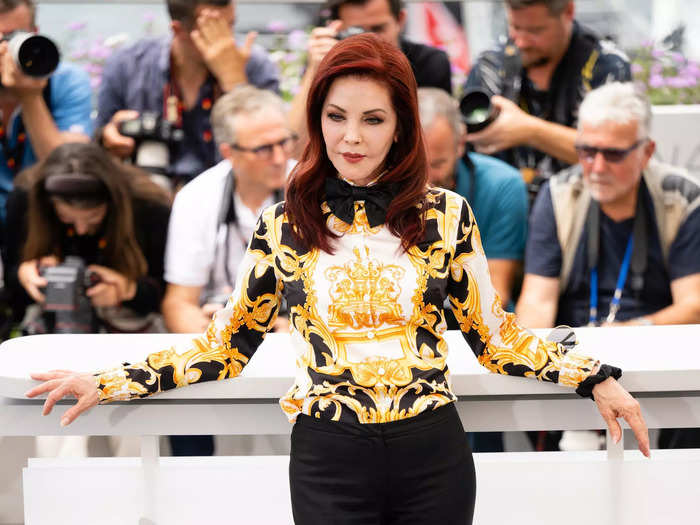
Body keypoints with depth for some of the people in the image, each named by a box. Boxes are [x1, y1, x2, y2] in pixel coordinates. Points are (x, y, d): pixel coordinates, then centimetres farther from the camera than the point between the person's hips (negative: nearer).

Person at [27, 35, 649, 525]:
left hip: (432, 455, 0)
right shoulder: (283, 227, 1)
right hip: (329, 462, 0)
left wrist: (594, 377, -1)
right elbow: (225, 347, 8)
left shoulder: (446, 214, 0)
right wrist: (108, 384, 3)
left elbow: (494, 336, 7)